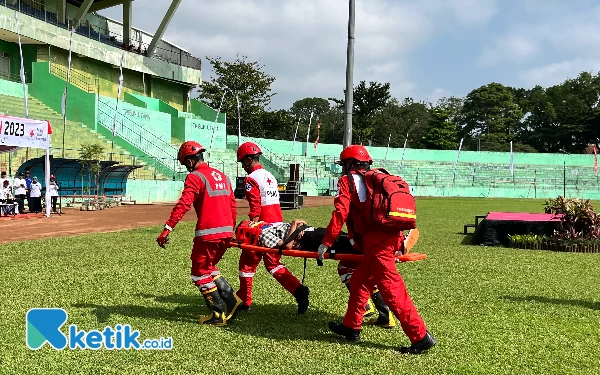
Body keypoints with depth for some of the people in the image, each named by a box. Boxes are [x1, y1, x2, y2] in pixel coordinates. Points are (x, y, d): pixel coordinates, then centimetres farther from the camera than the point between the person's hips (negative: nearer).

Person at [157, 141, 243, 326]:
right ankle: (232, 300, 14)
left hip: (208, 233, -8)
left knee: (200, 273, 7)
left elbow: (183, 205, -20)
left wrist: (167, 229, -23)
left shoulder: (195, 177, -8)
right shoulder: (222, 176, 17)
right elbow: (232, 204, 19)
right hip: (226, 232, 8)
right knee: (208, 267, 24)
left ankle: (219, 315, 7)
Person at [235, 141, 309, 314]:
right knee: (273, 263, 15)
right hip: (279, 223, 8)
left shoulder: (251, 179, -10)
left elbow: (255, 209, -17)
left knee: (248, 262, 8)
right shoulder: (270, 176, 15)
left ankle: (244, 301, 16)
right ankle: (298, 289, -4)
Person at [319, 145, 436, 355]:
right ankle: (351, 327, 30)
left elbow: (340, 213, -9)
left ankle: (421, 337, -5)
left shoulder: (348, 180, 1)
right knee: (359, 281, 20)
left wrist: (326, 243, -4)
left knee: (392, 290, -6)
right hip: (392, 237, 8)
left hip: (377, 243, -8)